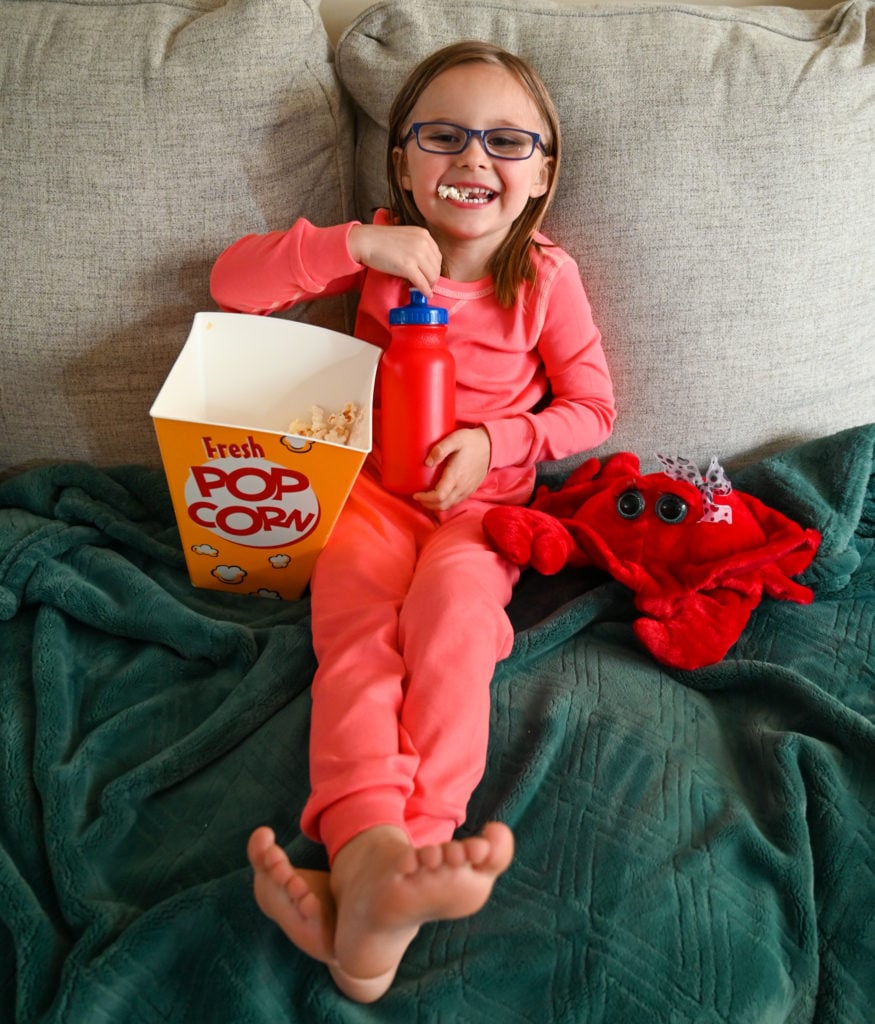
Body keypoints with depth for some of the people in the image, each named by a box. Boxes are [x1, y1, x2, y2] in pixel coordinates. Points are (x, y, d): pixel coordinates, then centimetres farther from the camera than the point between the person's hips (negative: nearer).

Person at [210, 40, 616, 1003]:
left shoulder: (546, 275, 2)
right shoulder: (381, 247, 4)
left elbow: (591, 407, 6)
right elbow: (231, 282, -2)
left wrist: (493, 440, -12)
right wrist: (356, 244, -15)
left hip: (484, 498, -1)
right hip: (373, 486, 2)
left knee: (452, 600, -33)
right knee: (354, 612, -29)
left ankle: (395, 869, -46)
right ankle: (368, 839, -49)